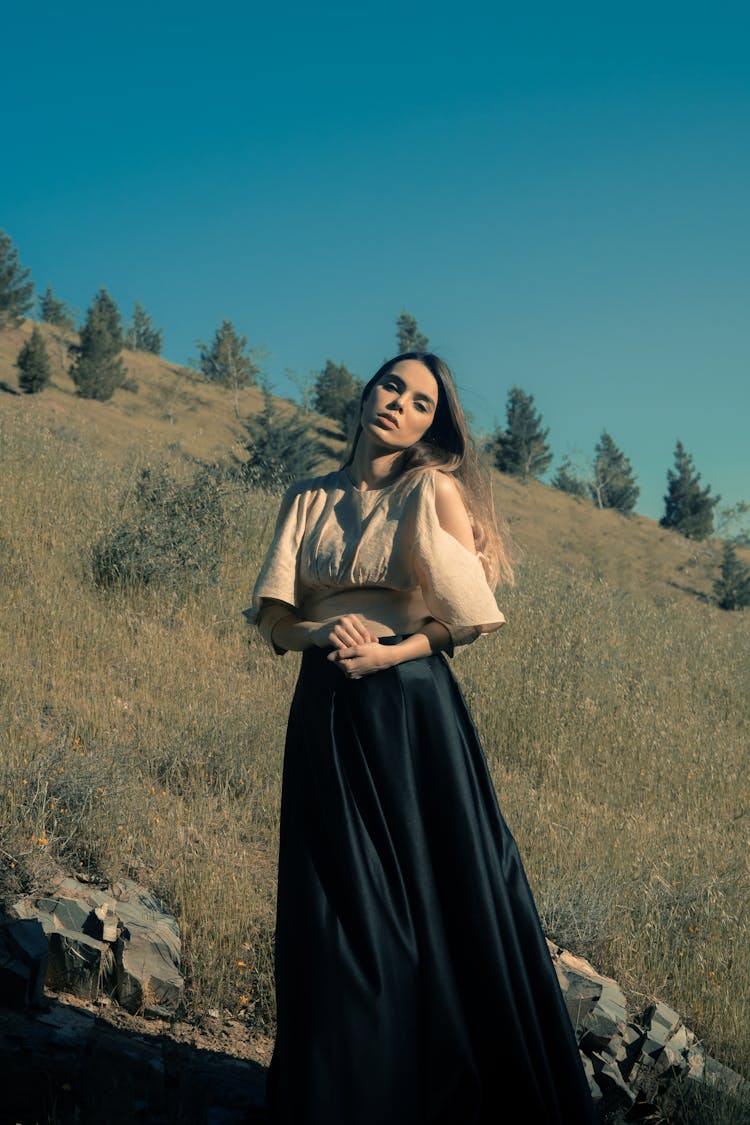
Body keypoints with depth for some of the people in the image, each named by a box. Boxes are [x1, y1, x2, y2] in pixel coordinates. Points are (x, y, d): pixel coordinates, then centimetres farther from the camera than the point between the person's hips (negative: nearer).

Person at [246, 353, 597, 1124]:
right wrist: (322, 633, -14)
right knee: (340, 913, 6)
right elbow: (271, 615, 6)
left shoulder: (433, 491, 0)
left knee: (441, 899, 0)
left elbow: (468, 616, -3)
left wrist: (389, 652, -17)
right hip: (325, 717, 4)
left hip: (413, 709, -3)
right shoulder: (306, 501, 12)